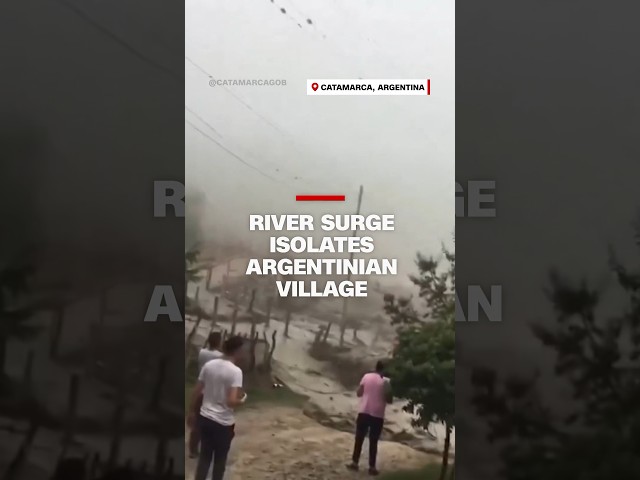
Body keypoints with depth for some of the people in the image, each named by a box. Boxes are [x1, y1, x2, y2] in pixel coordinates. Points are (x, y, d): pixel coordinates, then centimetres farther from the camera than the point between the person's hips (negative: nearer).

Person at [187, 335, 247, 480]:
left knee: (204, 456, 18)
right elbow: (231, 401, -26)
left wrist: (192, 412, 16)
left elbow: (196, 392, 4)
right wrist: (242, 400, -4)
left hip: (204, 418, 5)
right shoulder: (235, 371, -19)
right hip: (223, 423, -5)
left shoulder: (209, 365, -1)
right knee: (220, 459, 14)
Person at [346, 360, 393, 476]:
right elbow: (389, 400, -3)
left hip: (364, 412, 2)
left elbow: (359, 393, 4)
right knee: (373, 441, 5)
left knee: (359, 438, 12)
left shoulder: (366, 376, 1)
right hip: (377, 415, -2)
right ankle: (372, 467, 7)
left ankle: (354, 463, 15)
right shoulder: (386, 381, -5)